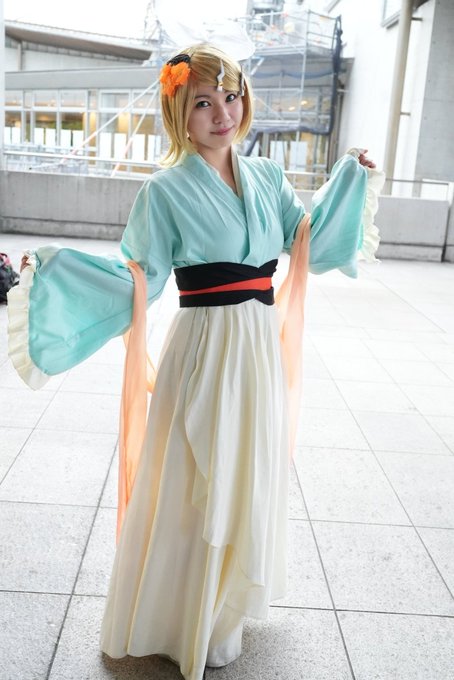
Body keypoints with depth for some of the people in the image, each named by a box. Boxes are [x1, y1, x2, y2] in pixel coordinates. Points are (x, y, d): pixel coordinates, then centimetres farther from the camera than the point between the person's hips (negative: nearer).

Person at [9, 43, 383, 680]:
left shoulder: (267, 178, 8)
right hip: (205, 349, -5)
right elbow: (139, 279, -7)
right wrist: (56, 269, -17)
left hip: (261, 348, 6)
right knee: (195, 483, 5)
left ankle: (225, 602, 44)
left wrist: (349, 179, 16)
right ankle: (182, 617, 31)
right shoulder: (167, 190, -7)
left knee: (247, 475, 18)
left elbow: (309, 242, 15)